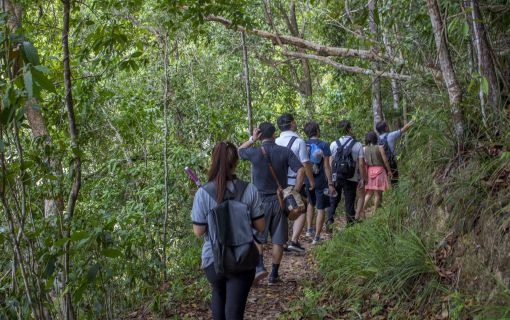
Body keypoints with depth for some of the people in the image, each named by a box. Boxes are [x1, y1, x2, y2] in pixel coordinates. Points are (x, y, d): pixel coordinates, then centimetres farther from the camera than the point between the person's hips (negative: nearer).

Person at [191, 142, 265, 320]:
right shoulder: (250, 190, -11)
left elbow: (198, 232, -8)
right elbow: (260, 226, -4)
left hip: (213, 259, 1)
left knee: (219, 296, 29)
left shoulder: (203, 194, -13)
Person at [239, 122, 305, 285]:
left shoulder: (255, 153, -8)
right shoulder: (285, 152, -5)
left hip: (261, 201, -1)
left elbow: (239, 150, 13)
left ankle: (259, 267, -5)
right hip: (279, 201, 1)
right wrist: (295, 192, -6)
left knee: (256, 237, 12)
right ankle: (274, 275, 11)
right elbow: (301, 170, -12)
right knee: (278, 240, 8)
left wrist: (252, 139, 4)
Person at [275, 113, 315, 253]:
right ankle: (294, 241, -4)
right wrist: (311, 180, -1)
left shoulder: (276, 142, 2)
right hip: (295, 182, -5)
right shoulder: (299, 142, -13)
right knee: (301, 211, 7)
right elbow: (305, 164, -12)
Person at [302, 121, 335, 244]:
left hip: (307, 180, 4)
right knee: (321, 209, 6)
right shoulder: (323, 145, -11)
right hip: (320, 181, -4)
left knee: (311, 203, 28)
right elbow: (326, 166, -13)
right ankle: (316, 237, 6)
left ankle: (309, 229, 23)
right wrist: (330, 184, -9)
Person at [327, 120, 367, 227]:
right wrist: (362, 179, 3)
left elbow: (330, 163, 0)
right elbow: (361, 164, -5)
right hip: (351, 179, -1)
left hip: (336, 177, 1)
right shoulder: (358, 145, -3)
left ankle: (329, 221, -4)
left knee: (333, 201, 12)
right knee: (350, 203, 8)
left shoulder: (334, 144, 0)